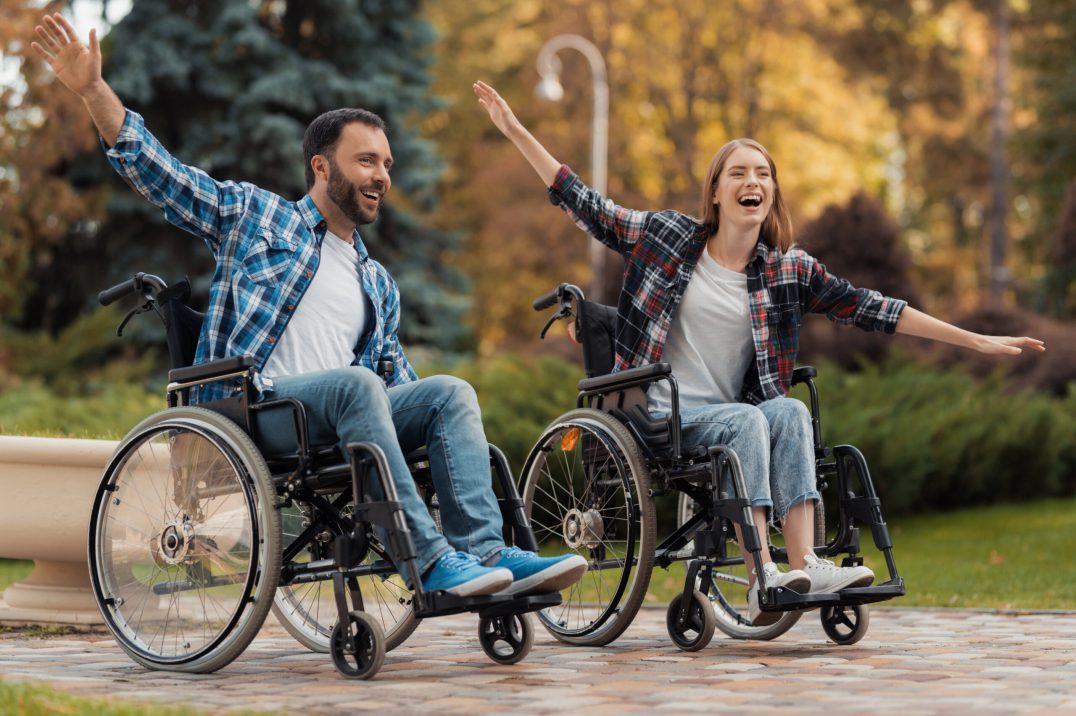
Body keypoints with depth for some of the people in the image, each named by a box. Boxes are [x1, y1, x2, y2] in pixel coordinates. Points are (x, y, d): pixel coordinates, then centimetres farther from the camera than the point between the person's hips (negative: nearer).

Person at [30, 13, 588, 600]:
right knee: (355, 384, -34)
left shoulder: (378, 284, 28)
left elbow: (396, 375, 28)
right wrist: (91, 89, -2)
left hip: (338, 424, 5)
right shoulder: (254, 215, 14)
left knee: (450, 392, -19)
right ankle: (431, 562, -40)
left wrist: (448, 435, 8)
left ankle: (485, 552, -32)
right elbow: (154, 171, 9)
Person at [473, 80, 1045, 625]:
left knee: (790, 411, -28)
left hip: (736, 415, 3)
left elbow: (868, 309, 5)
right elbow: (586, 206, 5)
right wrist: (516, 131, 1)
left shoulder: (788, 270, 7)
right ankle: (762, 575, -40)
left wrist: (977, 340, 1)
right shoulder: (669, 236, 4)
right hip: (662, 414, -3)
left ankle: (804, 564, -39)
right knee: (748, 420, -31)